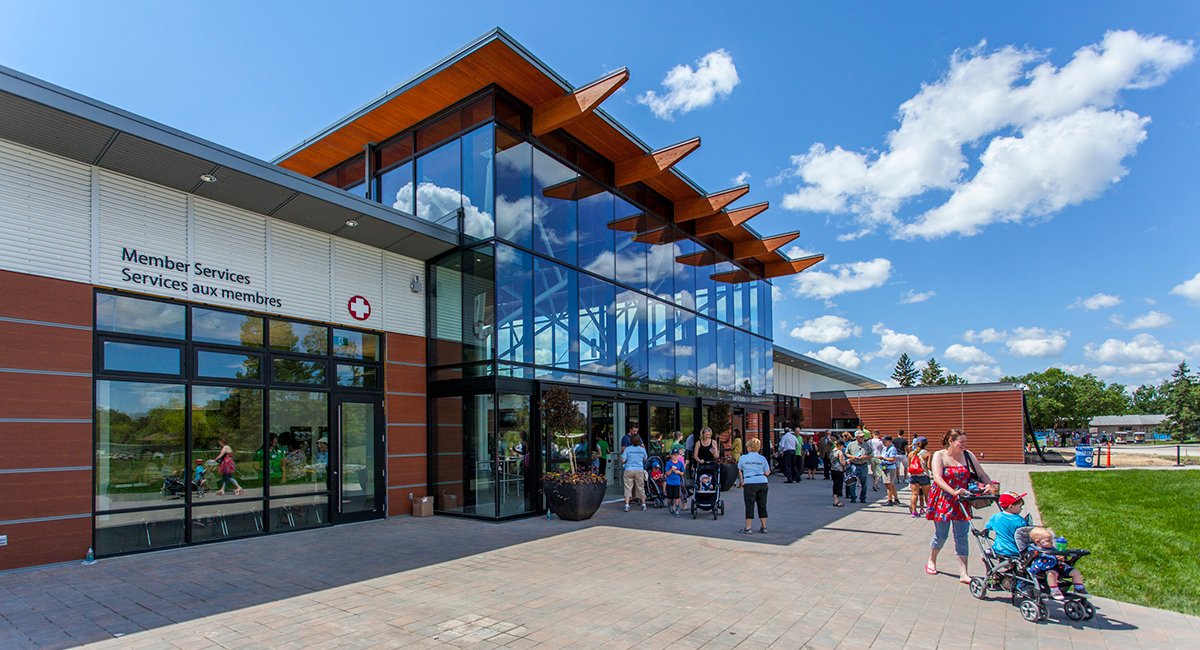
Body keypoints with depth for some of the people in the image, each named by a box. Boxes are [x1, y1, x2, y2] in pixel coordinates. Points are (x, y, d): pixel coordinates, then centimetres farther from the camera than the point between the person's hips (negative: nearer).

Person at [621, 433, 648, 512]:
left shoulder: (627, 449, -4)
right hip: (639, 470, 2)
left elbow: (623, 460, -6)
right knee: (641, 488, 11)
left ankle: (627, 506, -2)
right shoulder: (642, 449, 2)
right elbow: (645, 459, 16)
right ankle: (643, 505, 19)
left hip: (629, 470, -1)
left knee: (628, 488, 2)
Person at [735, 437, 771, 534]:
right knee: (762, 505, 12)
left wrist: (741, 481, 17)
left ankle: (748, 528, 3)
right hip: (762, 482, 3)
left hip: (749, 483, -3)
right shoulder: (762, 458, 6)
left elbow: (739, 470, 12)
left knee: (749, 505, 1)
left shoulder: (743, 457, 3)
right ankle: (763, 527, 18)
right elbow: (767, 473, 8)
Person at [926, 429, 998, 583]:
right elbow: (937, 477, -21)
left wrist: (990, 485, -16)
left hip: (961, 501, 3)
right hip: (943, 500, -3)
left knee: (962, 538, 1)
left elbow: (982, 474, 6)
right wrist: (953, 492, -34)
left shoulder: (968, 455, 3)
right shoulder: (939, 456, -9)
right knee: (941, 536, 5)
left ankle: (963, 574, 5)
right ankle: (932, 561, 31)